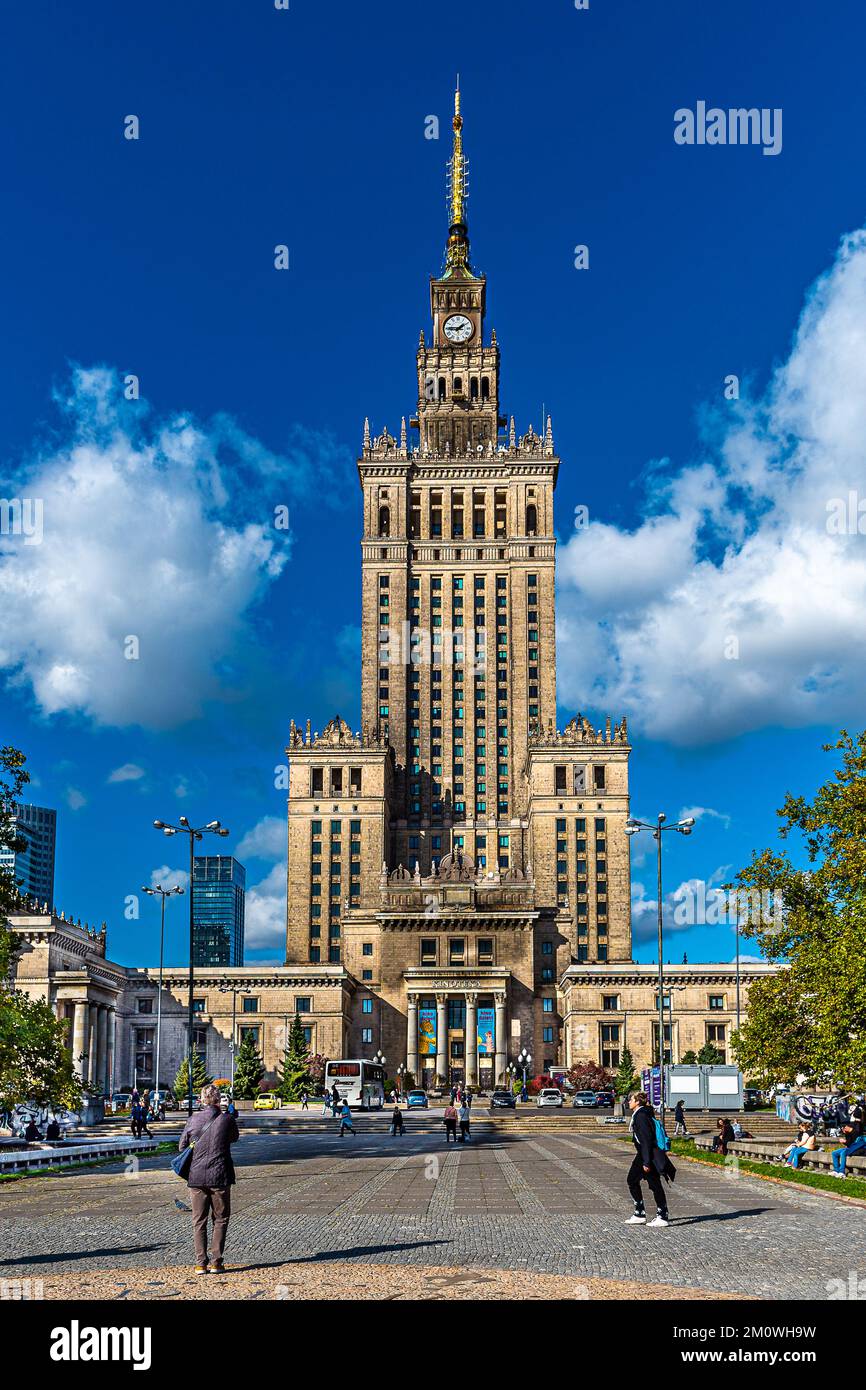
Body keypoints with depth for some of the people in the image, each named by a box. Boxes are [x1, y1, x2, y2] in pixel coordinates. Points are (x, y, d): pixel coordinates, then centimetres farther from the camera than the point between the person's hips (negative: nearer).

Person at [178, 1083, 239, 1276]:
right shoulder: (227, 1119, -7)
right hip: (220, 1176, -1)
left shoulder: (192, 1120, -2)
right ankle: (216, 1261, 6)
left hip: (196, 1177, 2)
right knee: (220, 1219, 11)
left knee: (199, 1221, 10)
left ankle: (200, 1263, 6)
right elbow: (235, 1137, 13)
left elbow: (182, 1146, 8)